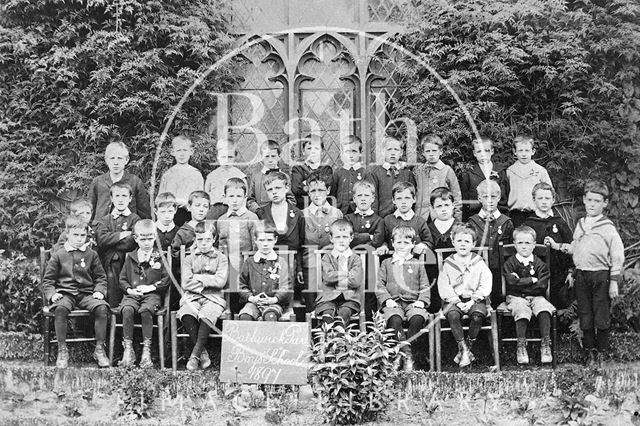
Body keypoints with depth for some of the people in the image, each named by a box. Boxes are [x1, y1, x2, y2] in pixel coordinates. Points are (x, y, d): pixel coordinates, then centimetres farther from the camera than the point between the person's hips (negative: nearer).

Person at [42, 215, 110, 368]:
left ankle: (99, 349, -18)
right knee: (60, 308, -36)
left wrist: (100, 291, -1)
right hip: (65, 293, -2)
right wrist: (52, 294, -9)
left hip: (87, 293, 2)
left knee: (101, 308, -29)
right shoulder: (58, 255, 8)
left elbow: (101, 277, 17)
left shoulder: (91, 254, 13)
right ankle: (62, 351, -24)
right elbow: (47, 280, 9)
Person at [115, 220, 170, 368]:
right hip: (132, 294, 2)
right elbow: (122, 279, 17)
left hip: (152, 295, -2)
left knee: (145, 310, -34)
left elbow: (167, 279, 3)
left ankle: (146, 350, -28)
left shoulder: (160, 257, 8)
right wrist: (129, 289, -3)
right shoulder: (130, 257, 15)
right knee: (127, 310, -30)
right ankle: (128, 349, -25)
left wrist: (151, 287, -8)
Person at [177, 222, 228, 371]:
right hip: (192, 297, 1)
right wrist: (207, 283, -4)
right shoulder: (189, 259, 15)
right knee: (186, 314, -33)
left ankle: (195, 355, -29)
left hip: (213, 298, -1)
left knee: (206, 315, -35)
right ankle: (202, 353, -24)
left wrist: (198, 278, -4)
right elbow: (186, 283, 1)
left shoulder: (221, 258, 10)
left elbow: (220, 281, -6)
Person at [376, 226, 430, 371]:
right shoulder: (386, 263, 18)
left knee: (418, 318, -34)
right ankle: (407, 355, -35)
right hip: (393, 302, 0)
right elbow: (380, 285, 11)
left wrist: (422, 301, -5)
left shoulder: (417, 265, 19)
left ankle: (406, 347, -23)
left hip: (413, 302, 1)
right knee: (394, 319, -34)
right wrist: (387, 299, -6)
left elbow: (425, 287, 14)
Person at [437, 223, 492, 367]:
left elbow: (485, 286, -1)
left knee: (478, 316, -31)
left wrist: (473, 301, -13)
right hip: (453, 300, 0)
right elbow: (443, 287, -1)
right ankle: (463, 349, -22)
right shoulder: (448, 264, 6)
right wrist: (457, 302, -13)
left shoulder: (479, 263, 6)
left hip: (475, 299, 0)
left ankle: (469, 346, -11)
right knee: (452, 315, -31)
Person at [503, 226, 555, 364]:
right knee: (522, 311, -33)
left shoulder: (540, 264, 6)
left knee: (544, 309, -29)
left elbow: (542, 286, -5)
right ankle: (521, 346, -29)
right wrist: (532, 280, -9)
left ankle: (546, 345, -26)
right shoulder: (509, 263, 4)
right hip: (516, 298, -1)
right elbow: (512, 283, -11)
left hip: (536, 297, 2)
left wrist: (521, 283, -8)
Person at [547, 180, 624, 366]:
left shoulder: (608, 227, -7)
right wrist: (558, 246, 15)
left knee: (601, 316, 1)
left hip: (601, 275, -5)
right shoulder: (580, 225, 11)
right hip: (581, 275, 5)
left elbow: (618, 256, -7)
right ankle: (589, 350, 18)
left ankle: (602, 351, 14)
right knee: (585, 315, 8)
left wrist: (614, 281, -10)